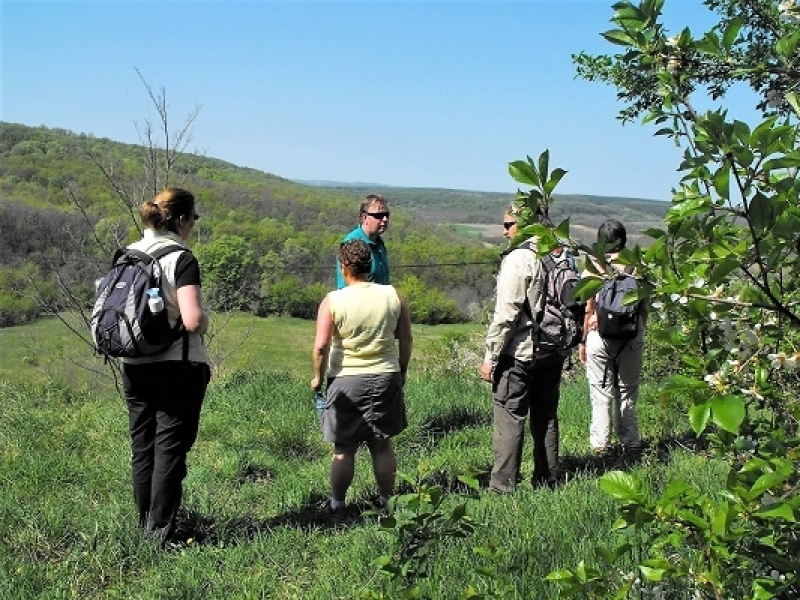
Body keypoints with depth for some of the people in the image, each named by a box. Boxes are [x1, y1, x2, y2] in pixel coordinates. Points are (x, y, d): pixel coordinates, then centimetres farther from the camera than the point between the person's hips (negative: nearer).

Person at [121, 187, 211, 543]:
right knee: (170, 447, 2)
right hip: (178, 367, -6)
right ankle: (161, 530, 6)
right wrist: (205, 320, -2)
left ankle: (145, 523, 26)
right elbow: (192, 320, -23)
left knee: (141, 446, 15)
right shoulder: (181, 259, -14)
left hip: (134, 366, 6)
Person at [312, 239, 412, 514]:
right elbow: (406, 340, 3)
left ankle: (337, 504, 16)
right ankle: (386, 500, 21)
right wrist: (401, 373, 16)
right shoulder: (393, 296, -1)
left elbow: (321, 346, -14)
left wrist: (318, 377, 1)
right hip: (386, 378, 2)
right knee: (382, 444, 12)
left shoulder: (332, 301, -9)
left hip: (346, 380, -2)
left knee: (343, 448, 7)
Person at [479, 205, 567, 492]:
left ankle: (502, 486, -1)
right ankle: (548, 480, 24)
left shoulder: (519, 258, -15)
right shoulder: (562, 256, 8)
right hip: (554, 352, 8)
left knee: (509, 418, -3)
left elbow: (506, 314, -18)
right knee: (546, 417, 16)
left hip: (519, 353, -8)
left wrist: (490, 357, -13)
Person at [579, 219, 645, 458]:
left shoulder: (592, 269, -6)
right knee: (628, 393, 12)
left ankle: (600, 446, 9)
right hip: (632, 338, 2)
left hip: (600, 337, -2)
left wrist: (582, 341, 4)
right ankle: (631, 445, 17)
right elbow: (644, 308, 3)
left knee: (601, 393, 5)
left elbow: (586, 310, -5)